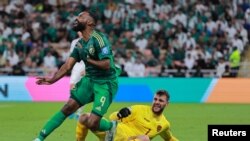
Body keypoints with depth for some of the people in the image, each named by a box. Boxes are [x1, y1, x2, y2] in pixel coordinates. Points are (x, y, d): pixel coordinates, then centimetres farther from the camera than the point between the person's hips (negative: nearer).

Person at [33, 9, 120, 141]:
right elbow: (68, 65, 3)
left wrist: (88, 60, -13)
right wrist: (52, 79, -11)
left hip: (106, 83, -7)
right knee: (67, 108, -1)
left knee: (91, 123, -14)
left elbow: (106, 64, -26)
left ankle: (111, 126, 18)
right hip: (89, 80, 7)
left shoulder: (98, 39, -19)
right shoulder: (79, 44, 7)